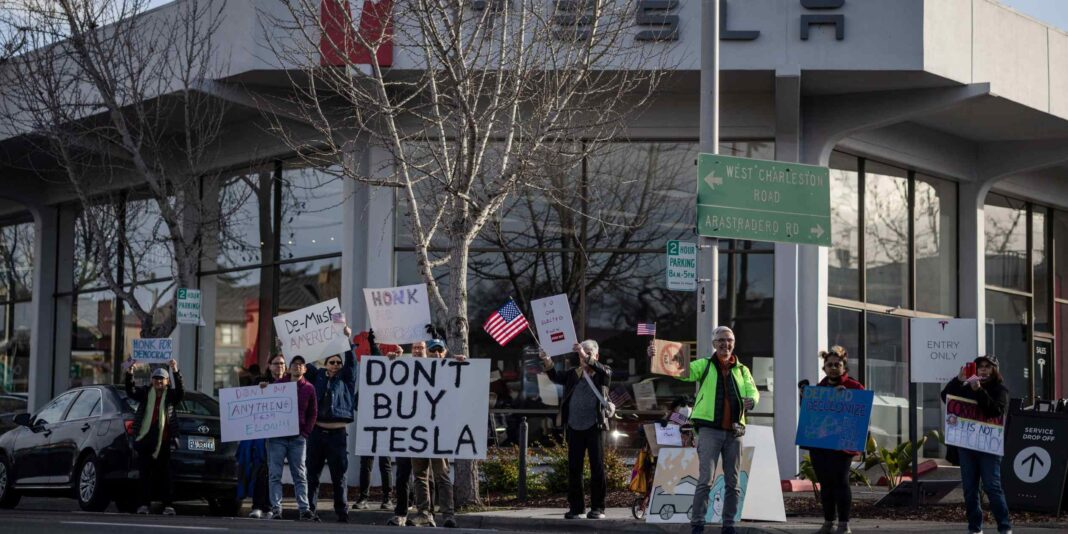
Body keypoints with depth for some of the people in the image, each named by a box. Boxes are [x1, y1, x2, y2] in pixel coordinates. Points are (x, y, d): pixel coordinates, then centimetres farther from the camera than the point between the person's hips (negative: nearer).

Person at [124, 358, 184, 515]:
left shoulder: (171, 395, 7)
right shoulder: (145, 393, 11)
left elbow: (181, 392, -11)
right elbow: (130, 392, -2)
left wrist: (176, 372, -23)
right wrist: (129, 374, -17)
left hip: (163, 440, -2)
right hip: (145, 438, 2)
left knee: (164, 473, -3)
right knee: (145, 473, 2)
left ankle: (168, 505, -3)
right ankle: (144, 504, 5)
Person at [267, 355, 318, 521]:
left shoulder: (309, 389, 8)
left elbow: (312, 414, 10)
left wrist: (306, 432, -1)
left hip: (298, 438, 0)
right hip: (277, 437, 0)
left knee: (300, 476, 1)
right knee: (275, 475, -2)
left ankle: (304, 509, 0)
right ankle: (276, 508, -2)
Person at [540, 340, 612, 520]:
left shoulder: (603, 373, 5)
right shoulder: (573, 374, 15)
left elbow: (604, 372, -17)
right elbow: (556, 377, 4)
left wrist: (586, 358, -29)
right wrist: (547, 363, -15)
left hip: (595, 427, -3)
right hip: (574, 428, 3)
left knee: (597, 468, -3)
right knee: (574, 469, 3)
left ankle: (597, 507, 2)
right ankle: (576, 507, 9)